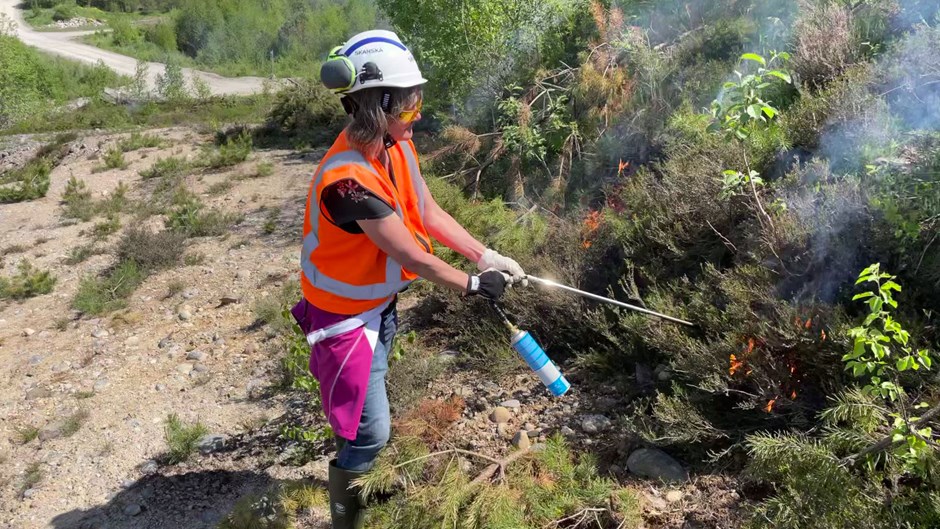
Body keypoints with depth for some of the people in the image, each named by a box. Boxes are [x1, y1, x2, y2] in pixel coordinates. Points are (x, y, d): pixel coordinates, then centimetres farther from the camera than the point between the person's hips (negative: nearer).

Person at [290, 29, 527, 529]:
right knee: (371, 430, 1)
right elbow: (411, 256, -28)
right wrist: (472, 284, -14)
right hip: (346, 315, -9)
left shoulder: (396, 149, -9)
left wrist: (487, 256, -7)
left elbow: (430, 214, -1)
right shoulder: (351, 179, -36)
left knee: (366, 402, 27)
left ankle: (357, 483, 52)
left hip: (379, 302, 9)